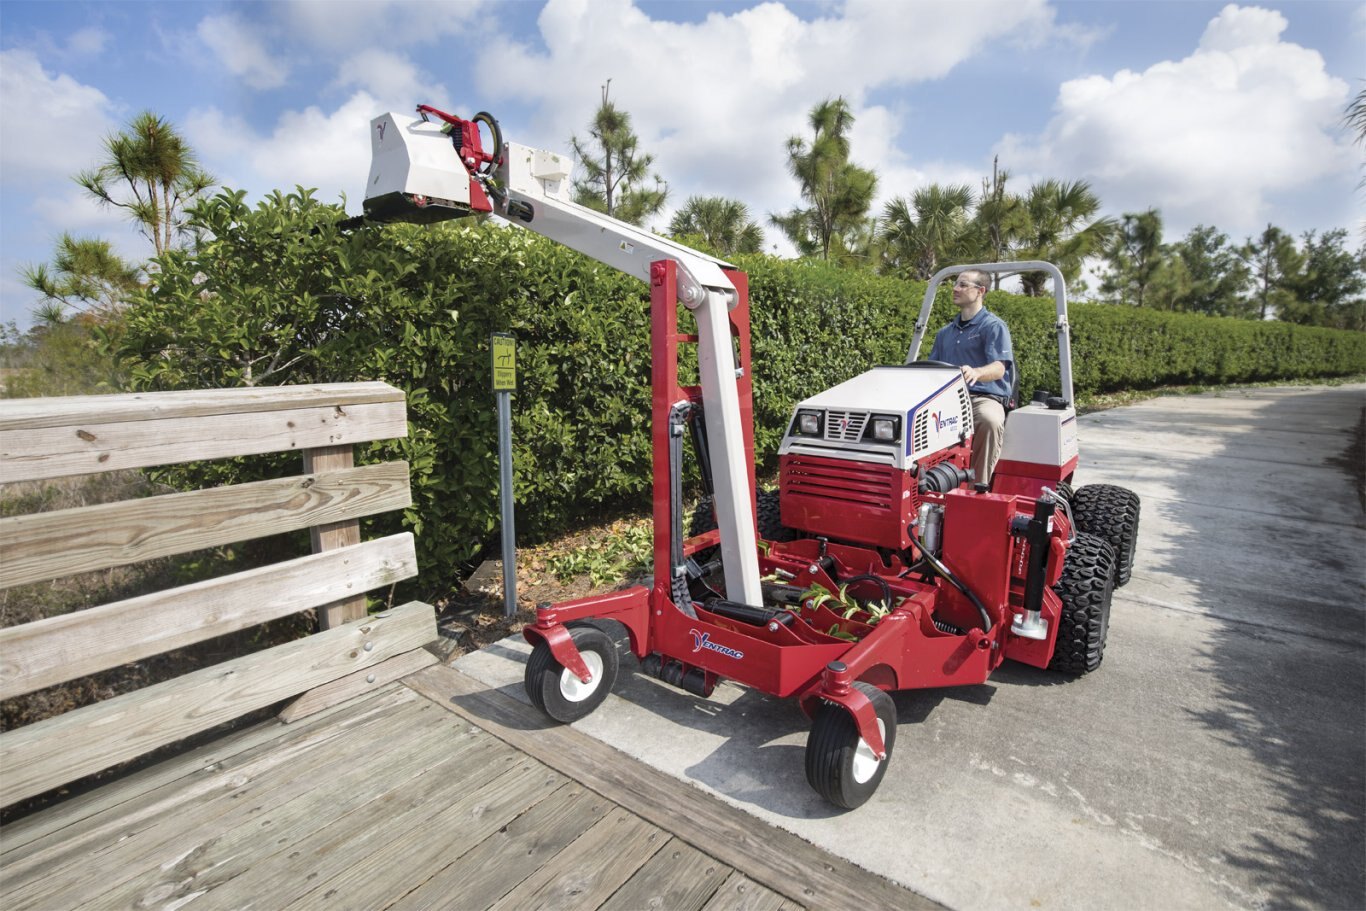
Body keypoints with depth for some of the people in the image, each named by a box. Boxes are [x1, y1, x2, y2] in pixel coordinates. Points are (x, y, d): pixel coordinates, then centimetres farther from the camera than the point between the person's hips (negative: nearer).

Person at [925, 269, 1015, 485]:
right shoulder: (945, 333, 24)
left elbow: (999, 368, -12)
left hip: (985, 397, -4)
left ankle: (979, 486, -29)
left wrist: (976, 373, -35)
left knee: (990, 421, -40)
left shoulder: (994, 326, 4)